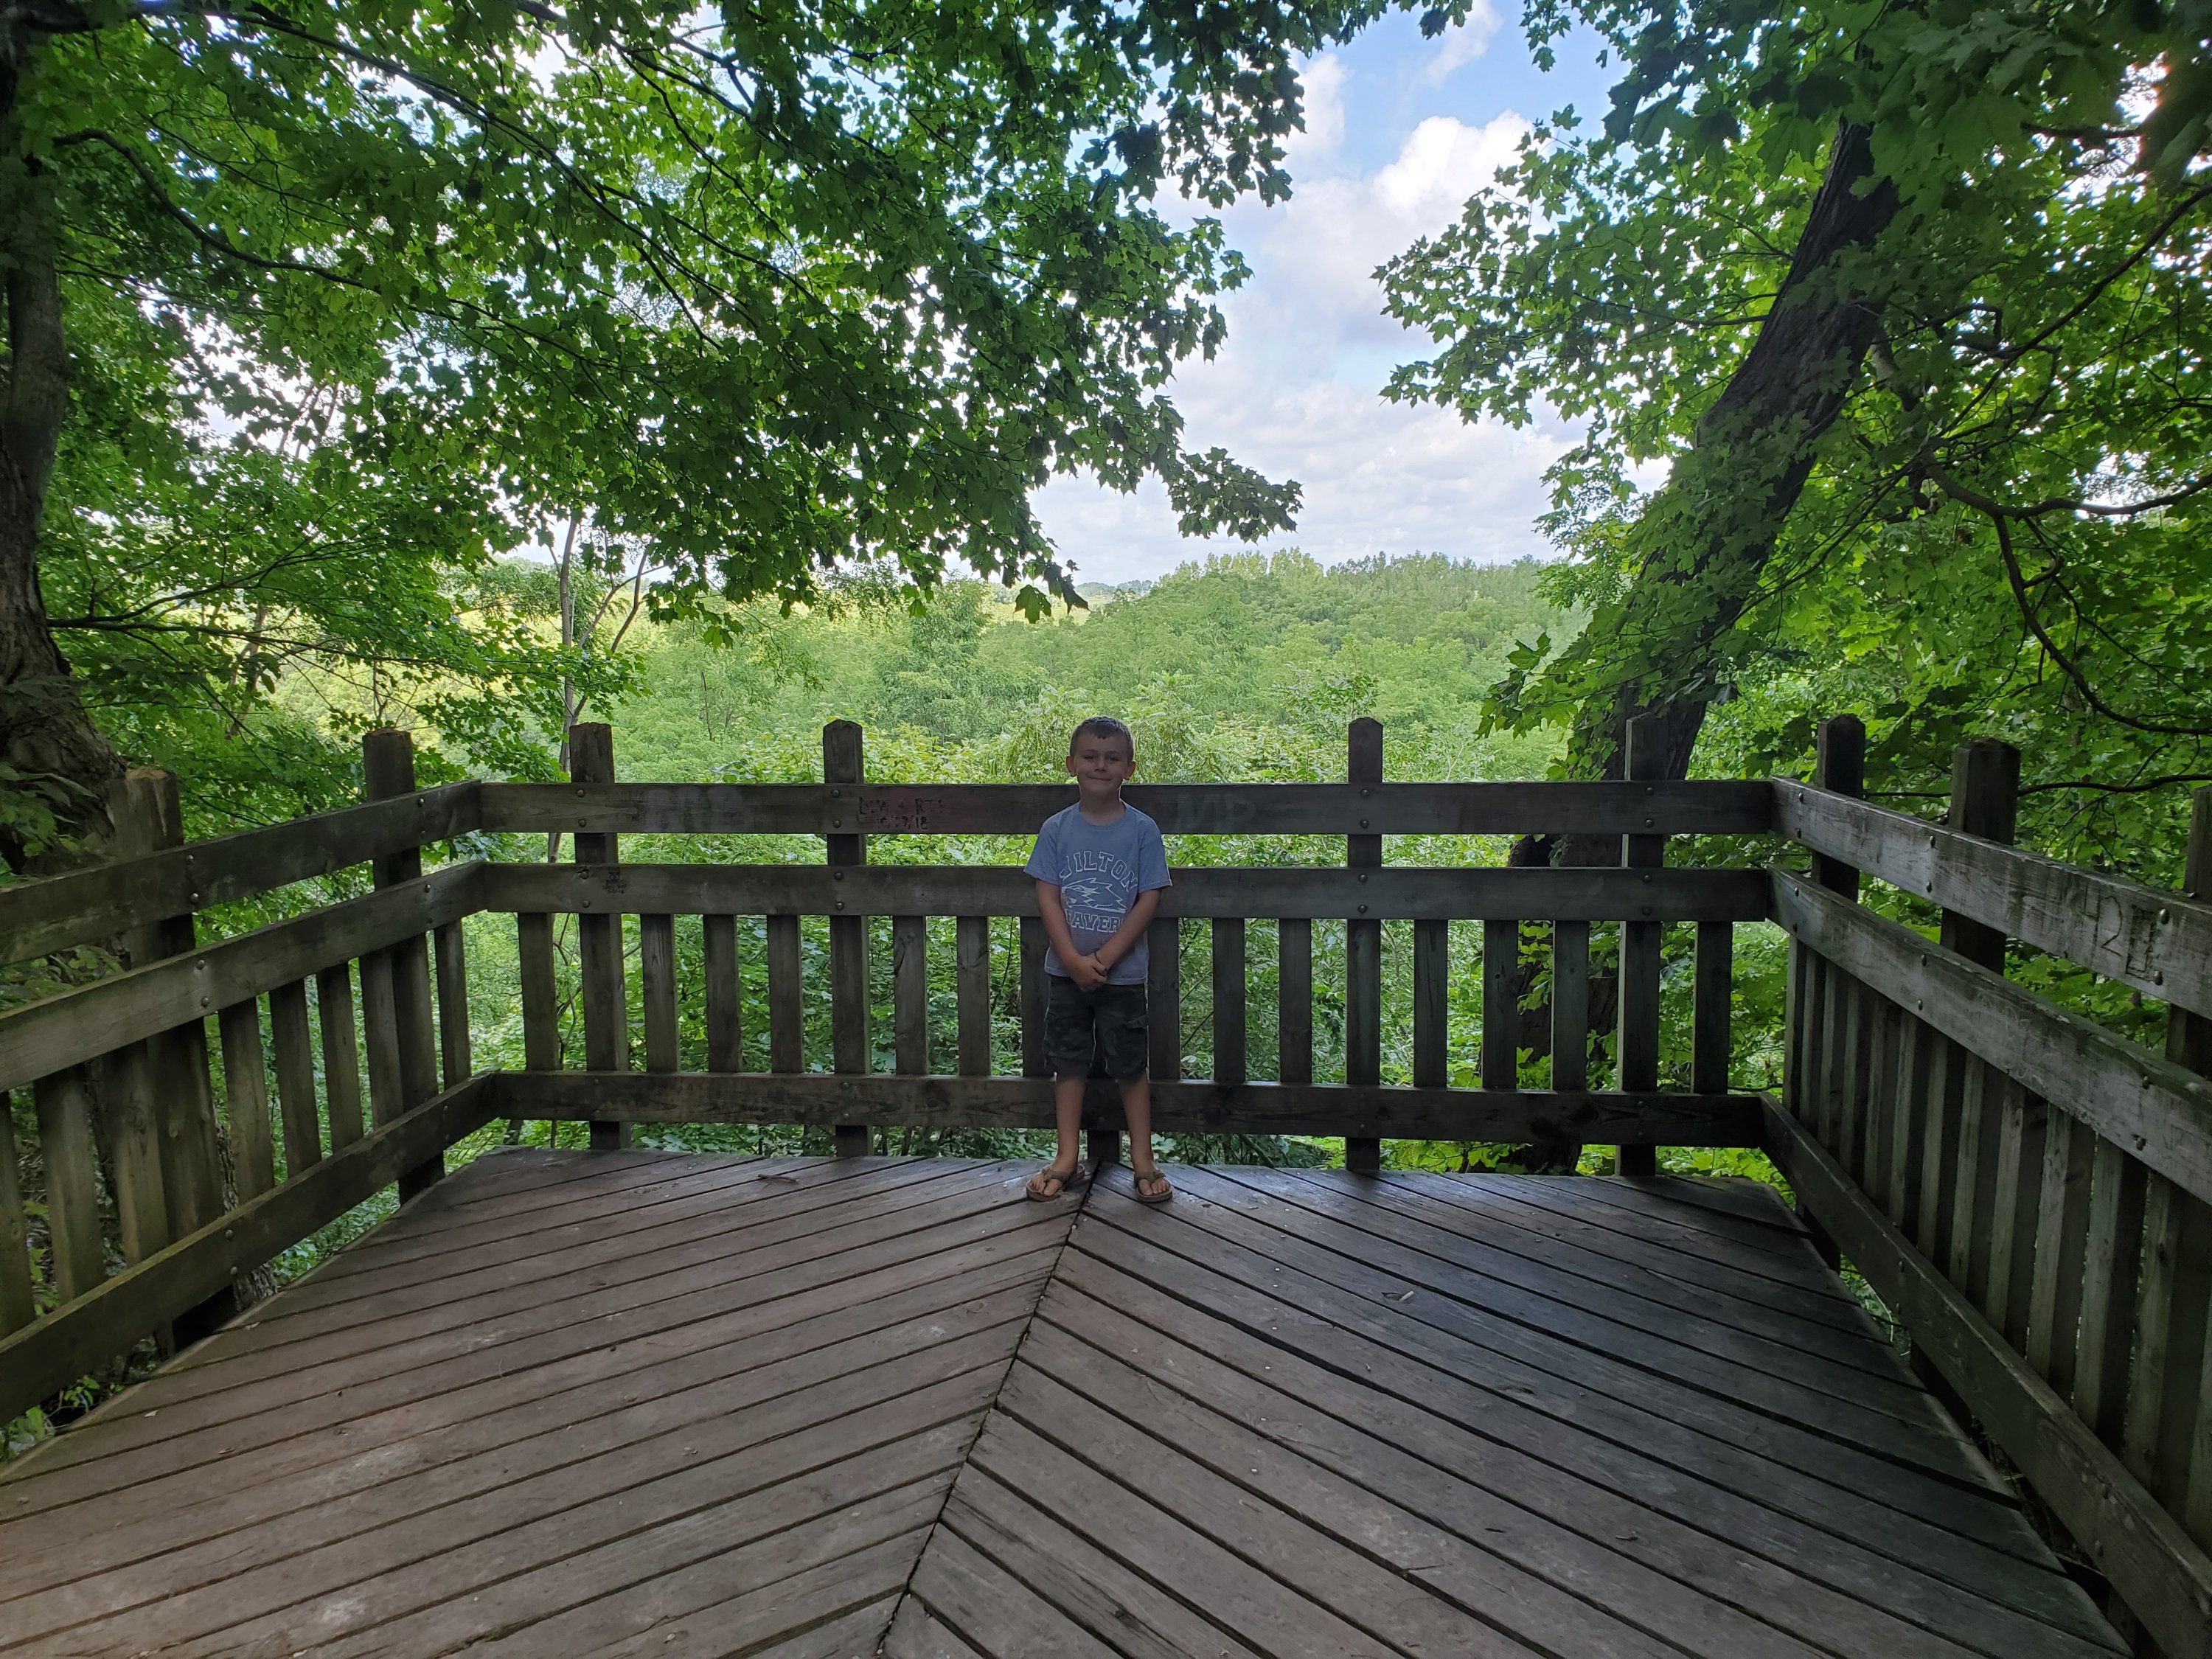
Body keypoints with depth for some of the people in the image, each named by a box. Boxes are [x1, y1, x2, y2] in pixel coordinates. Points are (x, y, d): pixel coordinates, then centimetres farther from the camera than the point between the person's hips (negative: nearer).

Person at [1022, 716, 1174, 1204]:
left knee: (1131, 1064, 7)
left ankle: (1142, 1159, 19)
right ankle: (1068, 1160, 22)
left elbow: (1149, 899, -9)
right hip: (1066, 970, 2)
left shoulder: (1142, 829, -7)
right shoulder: (1056, 828, -2)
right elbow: (1047, 895, -4)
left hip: (1122, 971, -2)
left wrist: (1105, 958, -14)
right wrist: (1074, 960, -14)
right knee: (1068, 1061, 11)